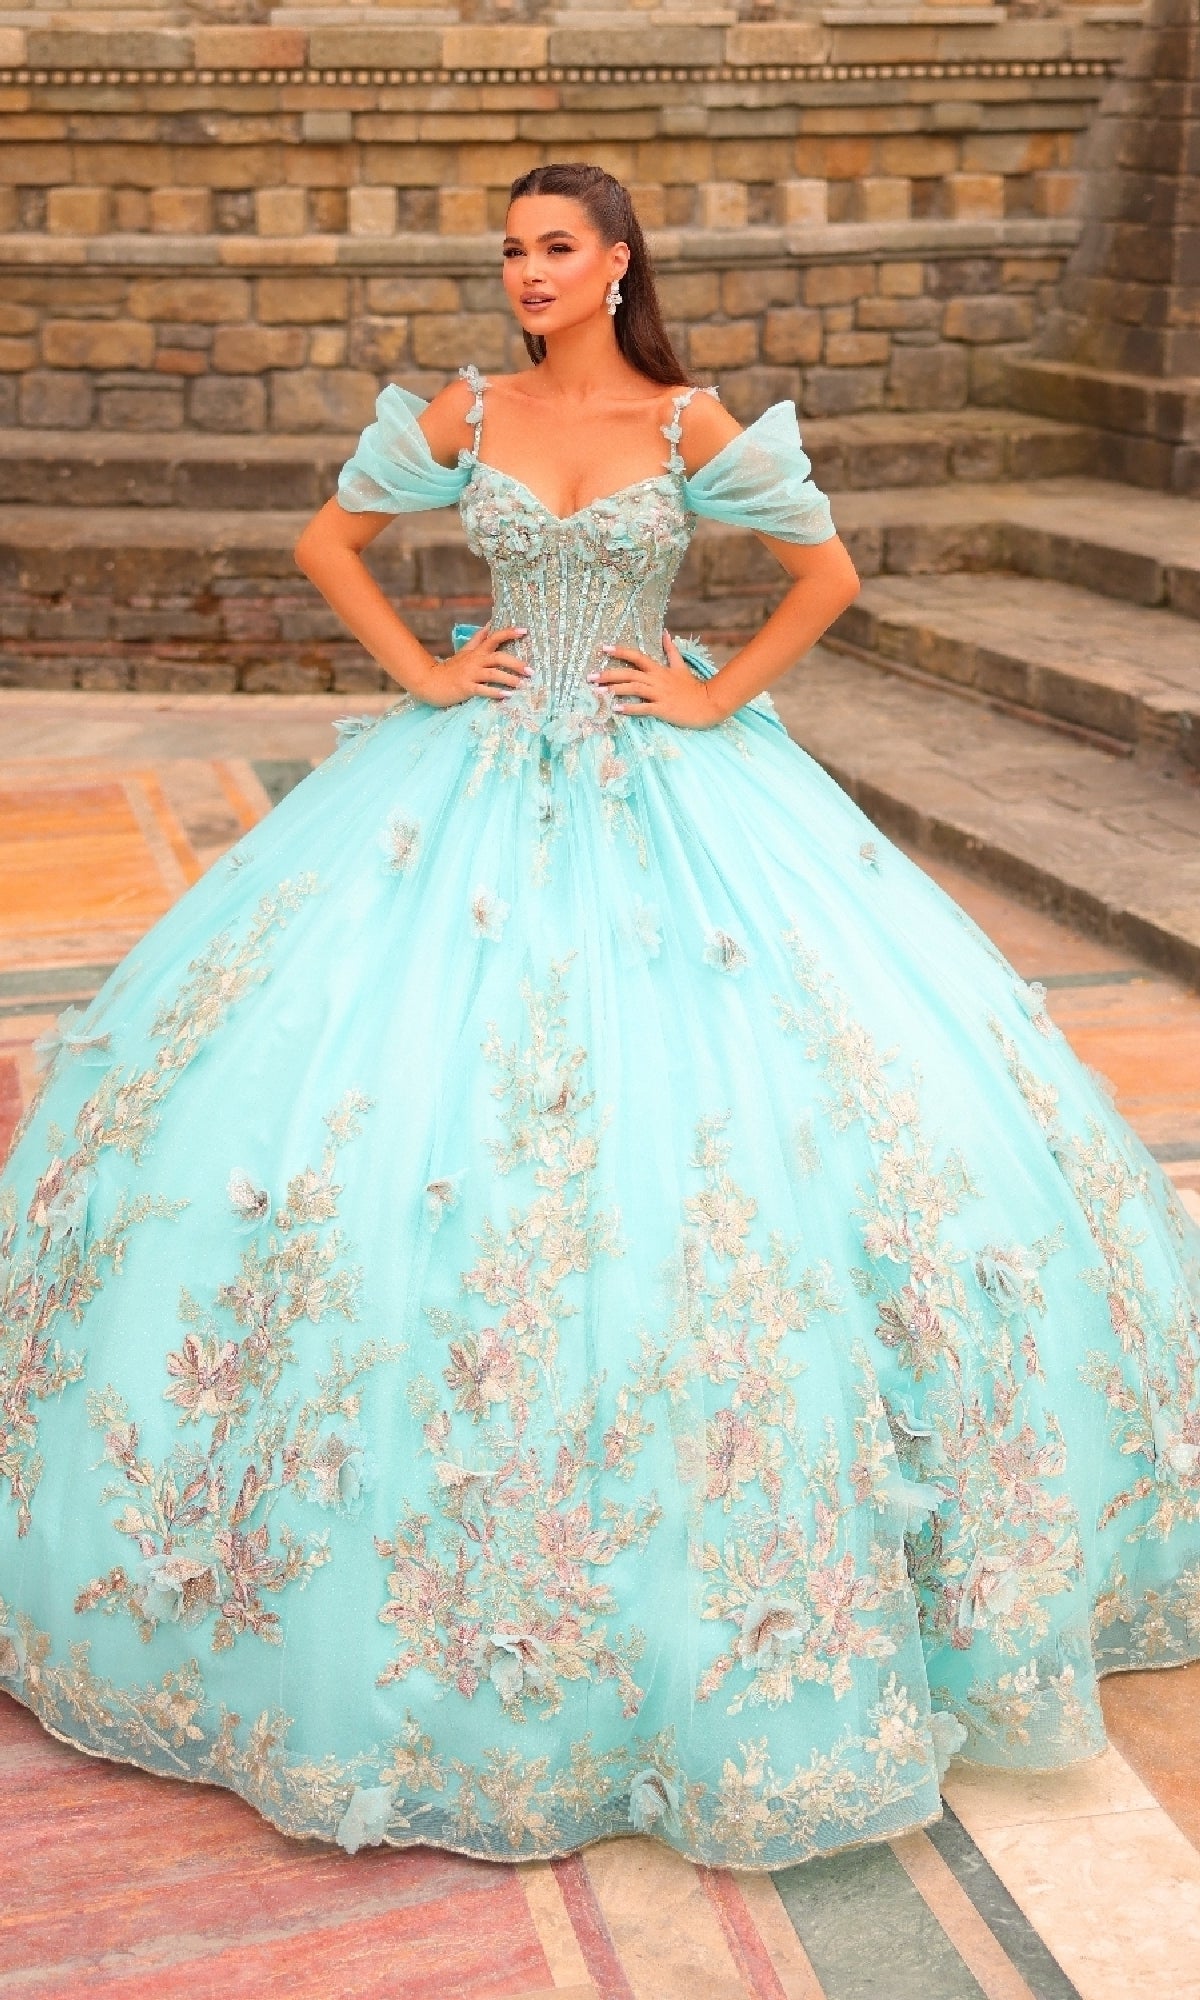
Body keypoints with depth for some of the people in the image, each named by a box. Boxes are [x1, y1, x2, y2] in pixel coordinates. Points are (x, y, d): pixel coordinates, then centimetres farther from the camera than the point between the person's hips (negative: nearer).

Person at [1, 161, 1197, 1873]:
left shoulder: (691, 427, -2)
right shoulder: (463, 416, 3)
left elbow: (829, 570, 3)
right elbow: (329, 539, 12)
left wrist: (719, 694, -4)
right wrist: (417, 670, 2)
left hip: (662, 792, -1)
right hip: (482, 778, 2)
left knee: (702, 1110, -5)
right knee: (418, 1098, -2)